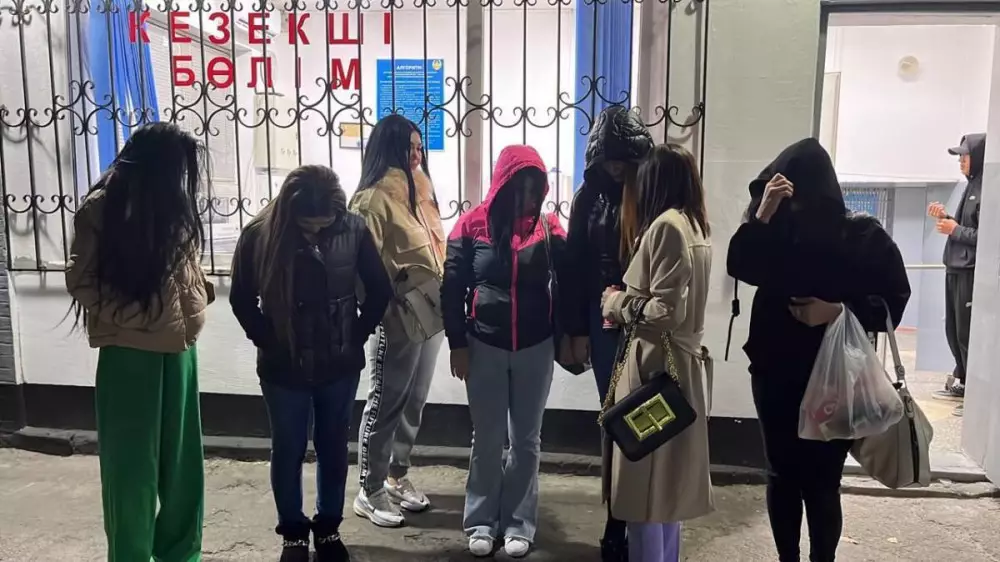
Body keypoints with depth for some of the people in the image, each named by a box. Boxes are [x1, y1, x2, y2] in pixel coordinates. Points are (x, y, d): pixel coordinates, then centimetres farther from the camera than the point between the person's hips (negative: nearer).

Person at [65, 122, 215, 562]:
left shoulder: (176, 208, 6)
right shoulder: (102, 209, -9)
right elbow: (81, 281, -9)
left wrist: (193, 313, -1)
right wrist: (134, 317, -17)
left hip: (178, 348, 5)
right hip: (128, 351, -5)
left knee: (182, 459, 12)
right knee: (131, 464, 4)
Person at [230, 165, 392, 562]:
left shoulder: (354, 229, -11)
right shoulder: (259, 235, -13)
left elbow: (379, 289, 0)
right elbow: (241, 299, -1)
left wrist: (358, 335, -2)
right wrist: (267, 342, -4)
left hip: (340, 365, 1)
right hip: (283, 368, -1)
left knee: (333, 449, 15)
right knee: (288, 451, 12)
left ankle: (329, 527, 34)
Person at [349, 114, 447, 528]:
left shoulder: (416, 191, 14)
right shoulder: (374, 199, -12)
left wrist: (443, 301, 11)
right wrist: (386, 310, -15)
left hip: (431, 313, 8)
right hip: (399, 319, -8)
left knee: (414, 402, 16)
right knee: (386, 404, 3)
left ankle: (396, 477, 32)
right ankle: (370, 492, 16)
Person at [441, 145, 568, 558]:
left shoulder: (549, 227, -3)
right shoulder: (472, 225, -6)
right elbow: (452, 288, -3)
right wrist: (457, 344, -4)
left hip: (535, 348, 1)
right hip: (484, 346, -1)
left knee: (526, 439, 10)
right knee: (487, 439, 10)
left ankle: (519, 523, 22)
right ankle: (482, 521, 23)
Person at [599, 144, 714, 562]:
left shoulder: (666, 225, -16)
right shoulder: (695, 224, 12)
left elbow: (665, 311, -22)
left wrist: (616, 303, -7)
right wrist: (627, 300, 9)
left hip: (657, 367, -10)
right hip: (680, 362, 10)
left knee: (644, 484, 0)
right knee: (666, 483, 18)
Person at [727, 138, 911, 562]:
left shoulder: (863, 236, -4)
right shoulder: (778, 231, 2)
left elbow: (893, 302, -5)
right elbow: (740, 267, -15)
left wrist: (839, 311, -19)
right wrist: (762, 214, -23)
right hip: (775, 373, 3)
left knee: (821, 482, 2)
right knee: (782, 475, 11)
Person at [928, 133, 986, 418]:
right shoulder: (972, 186, 15)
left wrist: (955, 229, -15)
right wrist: (946, 217, 8)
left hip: (972, 272, -10)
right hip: (956, 269, 10)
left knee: (968, 333, -5)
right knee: (954, 330, 16)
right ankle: (961, 383, 28)